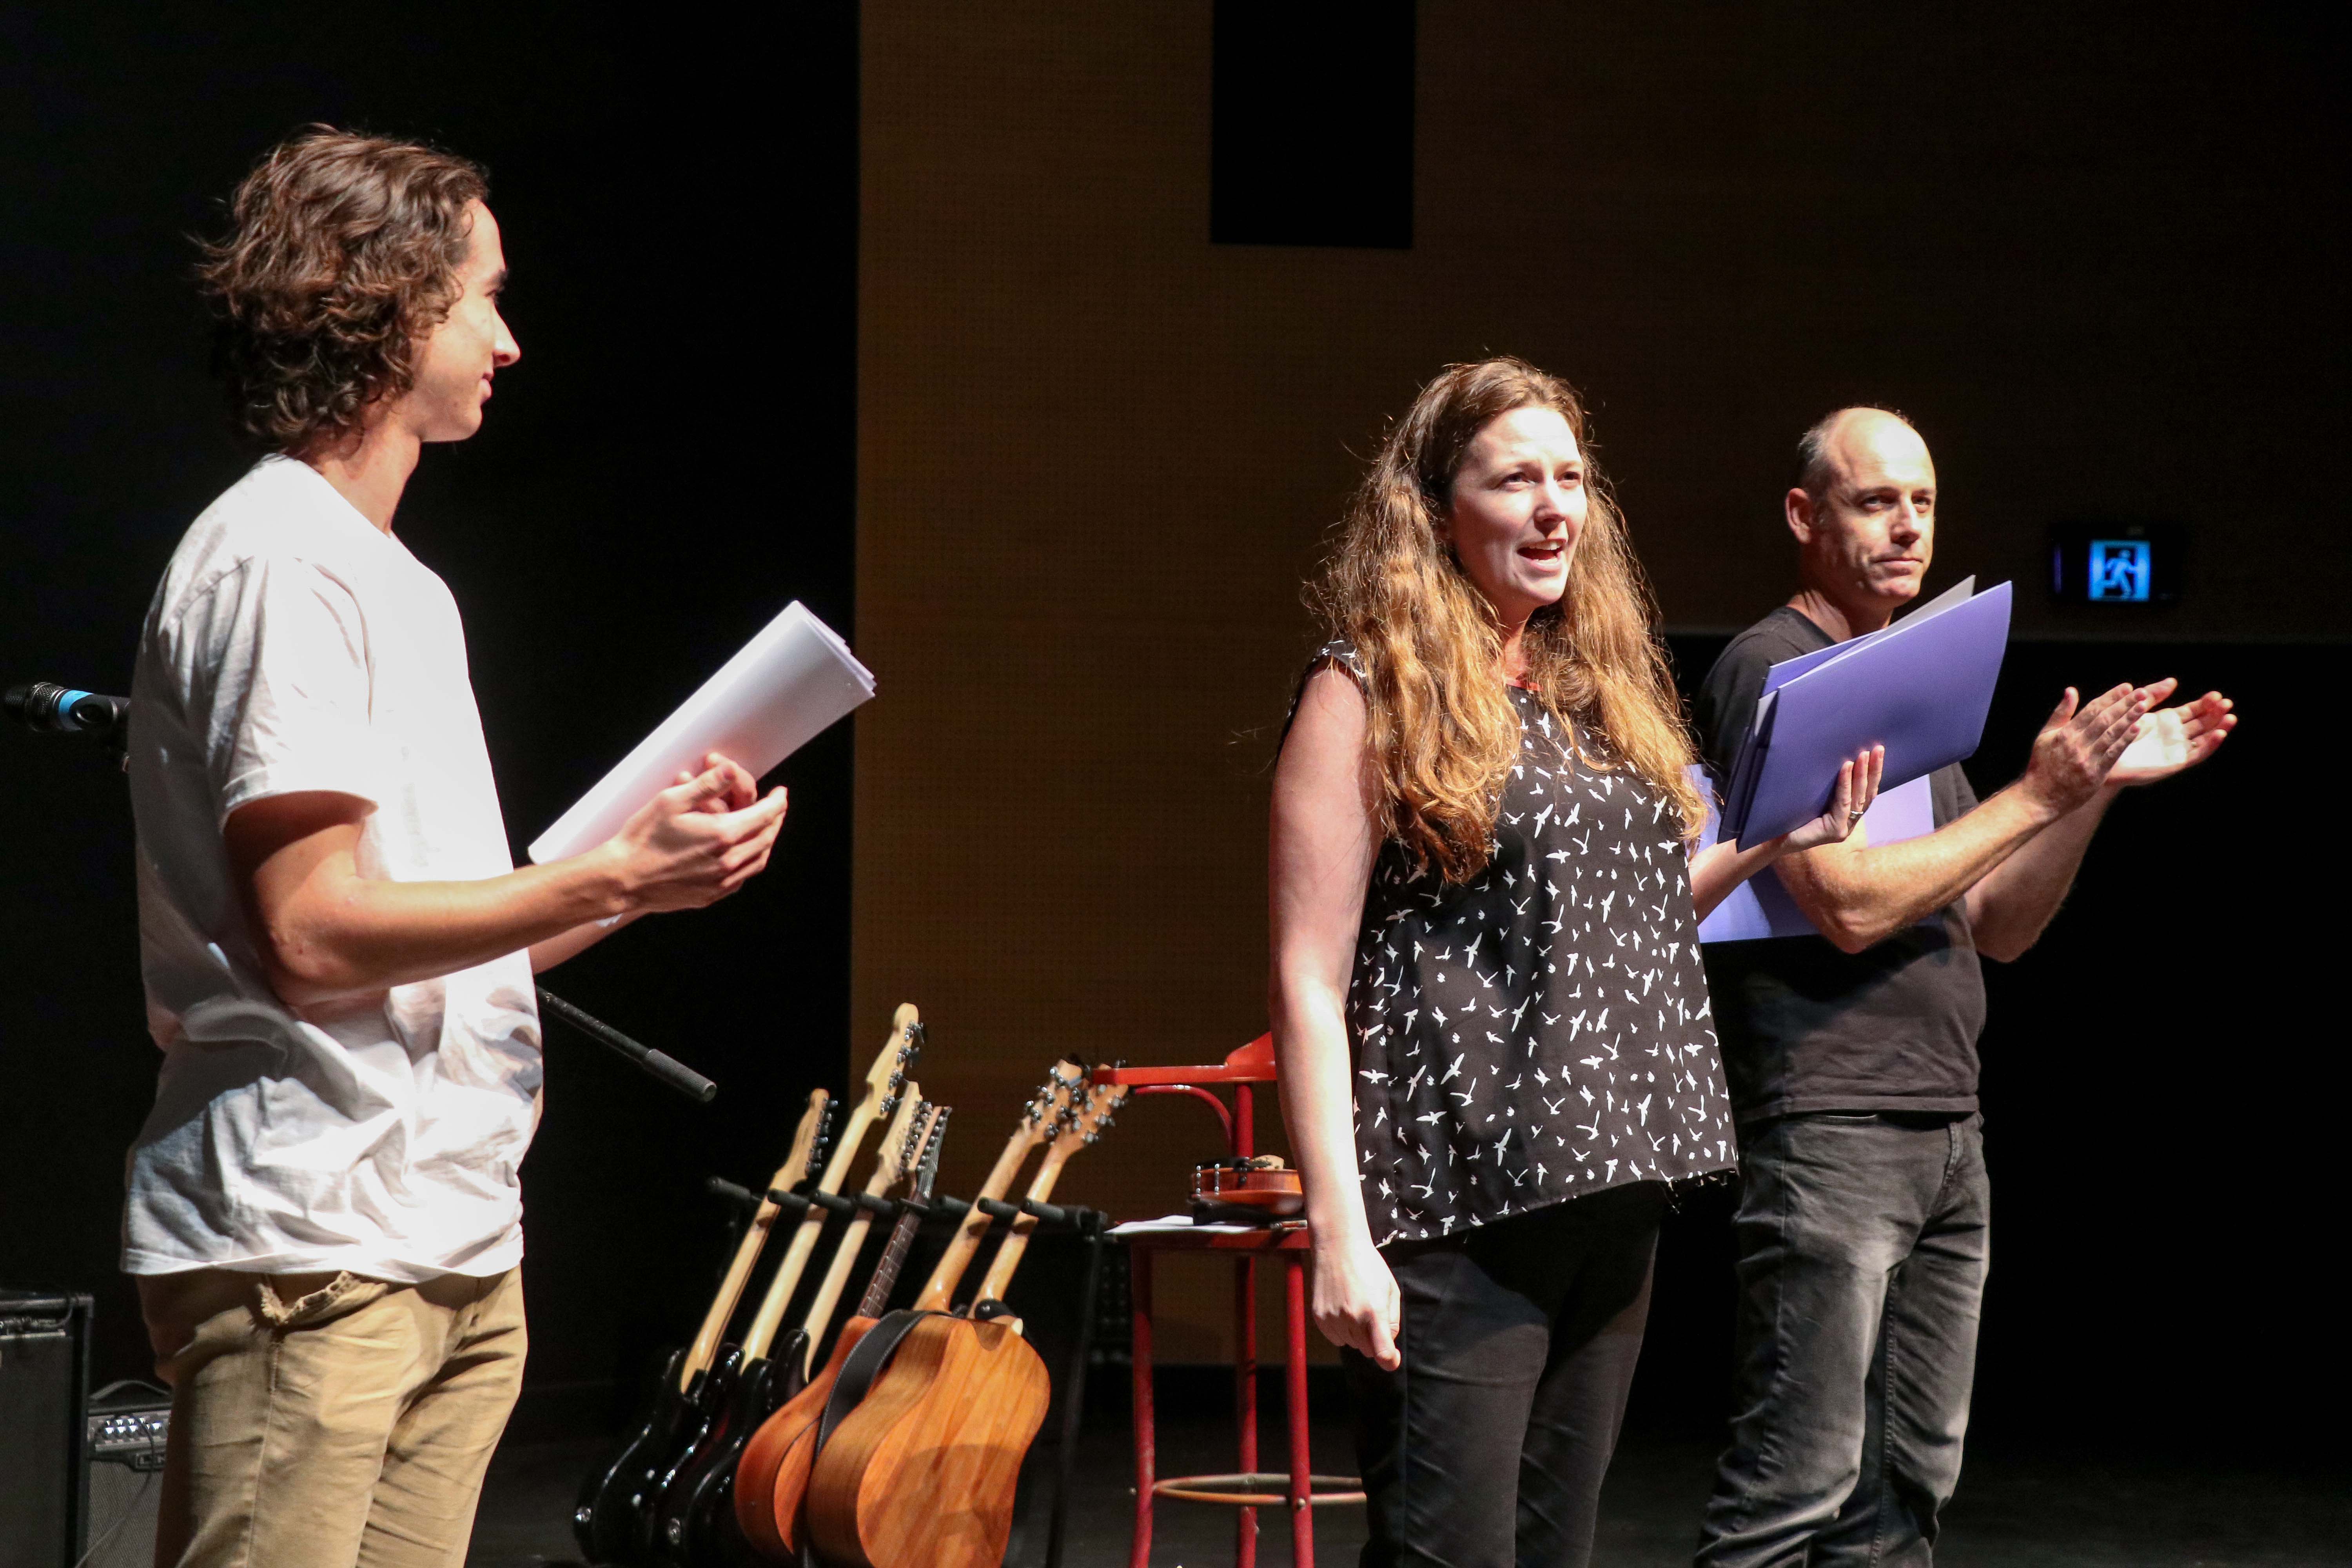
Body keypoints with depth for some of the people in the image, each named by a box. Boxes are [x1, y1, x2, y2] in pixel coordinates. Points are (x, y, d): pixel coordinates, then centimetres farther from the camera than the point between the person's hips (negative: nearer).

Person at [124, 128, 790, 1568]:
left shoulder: (395, 581, 22)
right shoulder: (283, 563, -10)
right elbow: (313, 934, -19)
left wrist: (647, 873, 9)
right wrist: (613, 879, -16)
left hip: (454, 1256, 10)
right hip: (306, 1251, -10)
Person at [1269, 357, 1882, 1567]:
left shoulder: (1602, 688, 16)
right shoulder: (1368, 695, -5)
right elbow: (1308, 982, -11)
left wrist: (1768, 844, 11)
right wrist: (1339, 1236, -18)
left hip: (1611, 1197, 7)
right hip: (1457, 1215, -7)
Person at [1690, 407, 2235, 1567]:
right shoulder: (1771, 670, -7)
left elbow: (1999, 929, 18)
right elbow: (1851, 905, -18)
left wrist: (2099, 789, 5)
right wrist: (2038, 796, -12)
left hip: (1947, 1136, 9)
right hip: (1829, 1130, -9)